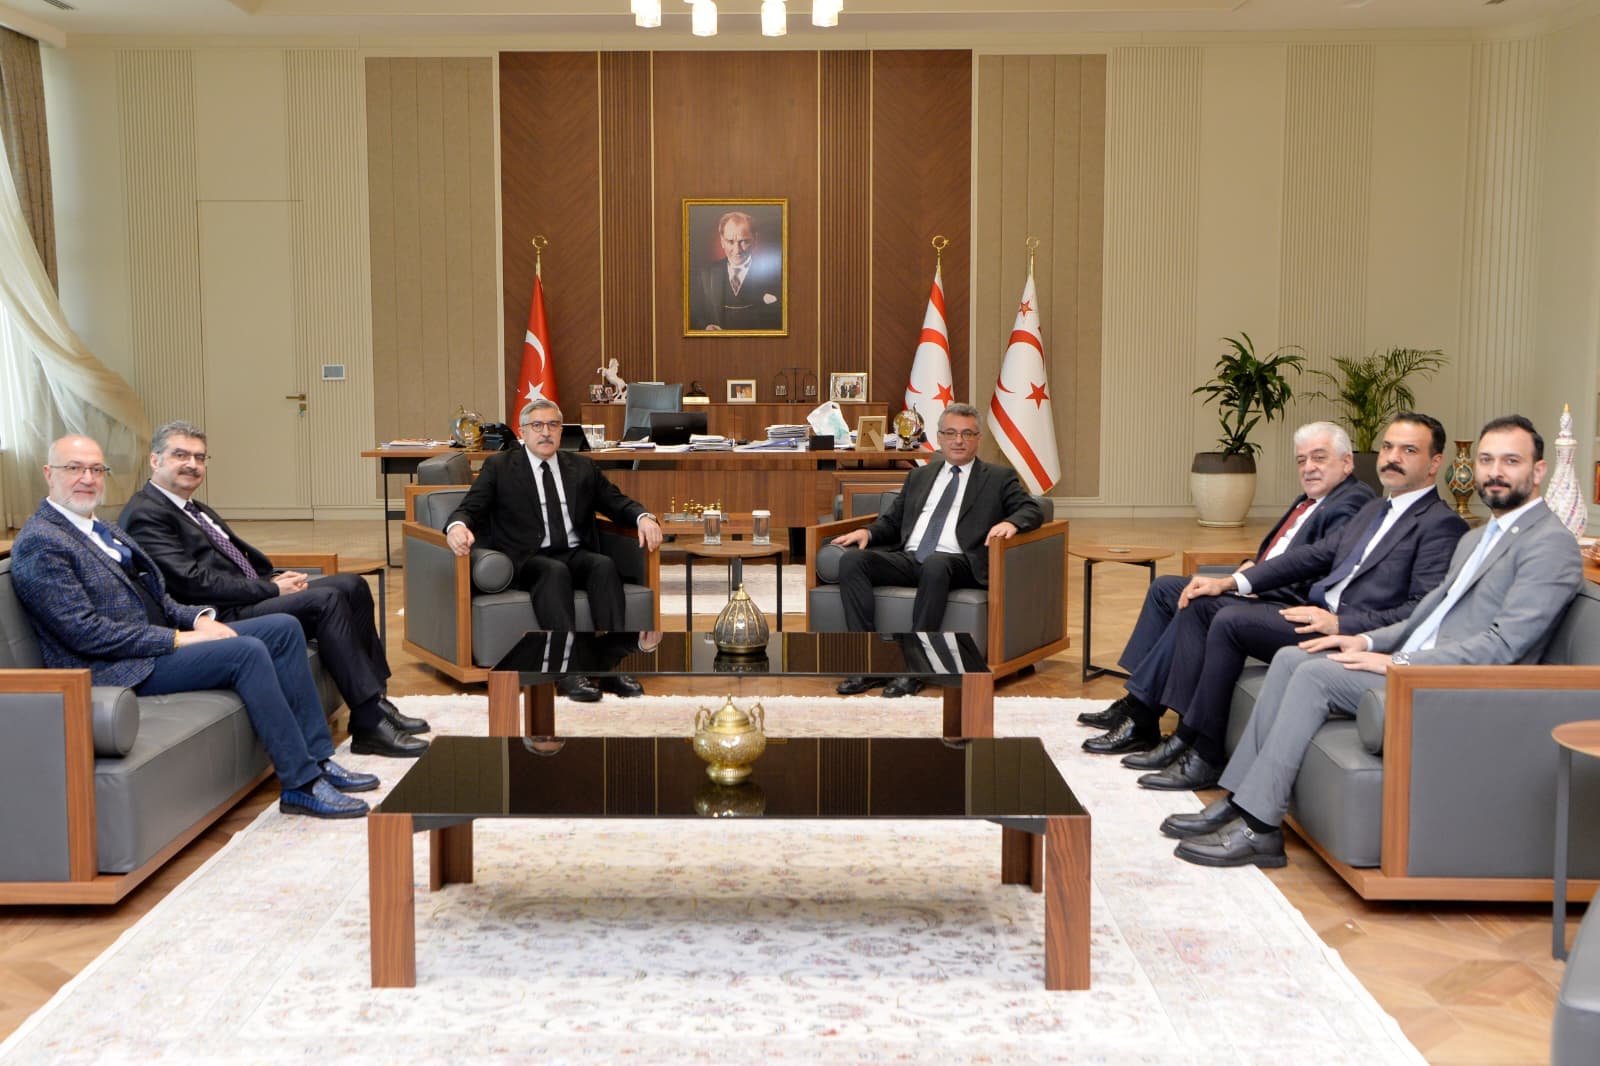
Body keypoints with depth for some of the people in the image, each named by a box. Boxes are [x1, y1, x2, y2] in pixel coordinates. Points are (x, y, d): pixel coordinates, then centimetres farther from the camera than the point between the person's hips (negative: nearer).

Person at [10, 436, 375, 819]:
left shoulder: (99, 529, 17)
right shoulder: (39, 544, -12)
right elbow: (85, 631, -20)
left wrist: (199, 618, 0)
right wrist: (178, 639, -19)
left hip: (156, 638, 10)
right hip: (119, 668, -10)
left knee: (284, 628, -1)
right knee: (248, 651, -26)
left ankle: (317, 758, -3)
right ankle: (301, 784, -20)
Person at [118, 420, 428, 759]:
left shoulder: (194, 509, 21)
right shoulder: (145, 514, -10)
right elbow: (193, 582, -19)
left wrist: (276, 578, 1)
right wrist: (270, 589, -15)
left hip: (250, 597, 10)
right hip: (219, 617, -10)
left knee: (352, 585, -1)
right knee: (326, 600, -25)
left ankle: (376, 702, -2)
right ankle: (370, 724, -24)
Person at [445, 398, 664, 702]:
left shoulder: (582, 467, 19)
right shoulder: (499, 466, 10)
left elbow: (617, 502, 17)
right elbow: (470, 509, 2)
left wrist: (644, 517, -6)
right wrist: (457, 526, -23)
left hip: (576, 556, 3)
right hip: (527, 561, -3)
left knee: (605, 564, -30)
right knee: (555, 571, -36)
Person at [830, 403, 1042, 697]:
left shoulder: (999, 477, 15)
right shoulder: (920, 476, 27)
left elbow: (1032, 510, 3)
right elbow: (892, 521, 26)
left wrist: (1010, 523, -21)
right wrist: (868, 531, 3)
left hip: (956, 564, -4)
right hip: (907, 559, 4)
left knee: (935, 563, -40)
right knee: (851, 560, -23)